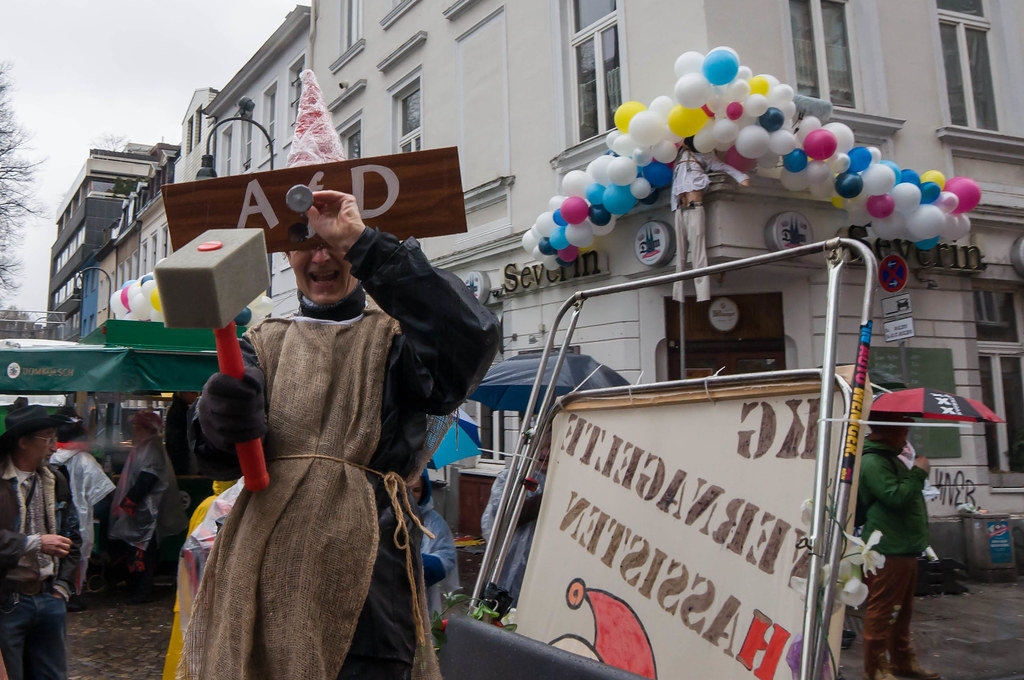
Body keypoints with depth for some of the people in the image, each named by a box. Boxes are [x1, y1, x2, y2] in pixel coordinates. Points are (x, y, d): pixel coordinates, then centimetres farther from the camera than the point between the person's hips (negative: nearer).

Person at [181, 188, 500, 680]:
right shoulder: (265, 343, 15)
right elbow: (219, 460, 1)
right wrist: (220, 421, -24)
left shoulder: (394, 338, 5)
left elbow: (471, 340, -19)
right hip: (264, 573, 3)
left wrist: (363, 244, -19)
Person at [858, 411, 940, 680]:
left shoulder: (890, 458, 20)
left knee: (901, 610, 20)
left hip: (904, 550, 11)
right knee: (881, 610, -5)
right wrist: (919, 472, -15)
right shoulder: (872, 462, -16)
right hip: (887, 551, -11)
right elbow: (896, 496, -25)